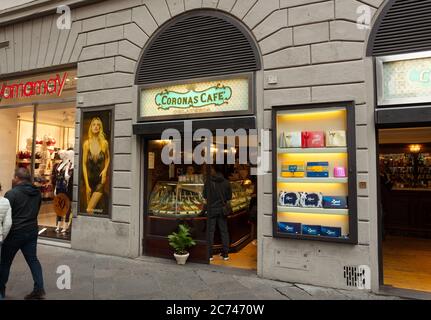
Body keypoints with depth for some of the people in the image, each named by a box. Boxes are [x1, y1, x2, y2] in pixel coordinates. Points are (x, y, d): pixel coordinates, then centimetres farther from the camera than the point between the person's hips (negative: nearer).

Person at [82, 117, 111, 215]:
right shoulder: (87, 143, -7)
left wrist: (105, 170, -6)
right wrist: (87, 184, -7)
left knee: (89, 209, -10)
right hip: (89, 179, 1)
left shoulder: (104, 143, -7)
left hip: (100, 180, -1)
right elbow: (84, 164, -4)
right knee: (91, 209, 10)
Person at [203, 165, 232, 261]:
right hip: (222, 210, 2)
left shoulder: (208, 182, -9)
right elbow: (229, 197, 1)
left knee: (210, 232, 7)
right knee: (224, 231, 11)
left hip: (211, 210, -1)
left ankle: (209, 255, 10)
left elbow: (205, 196, 0)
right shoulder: (226, 183, -5)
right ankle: (225, 254, 16)